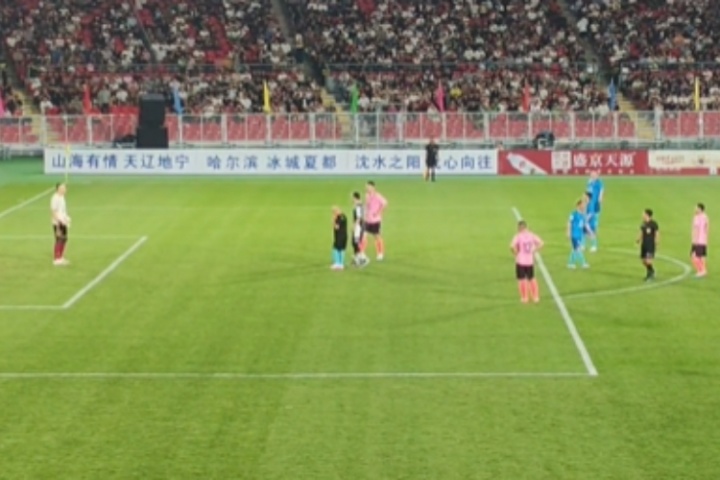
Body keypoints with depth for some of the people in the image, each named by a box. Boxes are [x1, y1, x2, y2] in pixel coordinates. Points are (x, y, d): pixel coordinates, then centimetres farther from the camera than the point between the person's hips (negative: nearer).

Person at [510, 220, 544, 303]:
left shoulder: (518, 236, -15)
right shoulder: (531, 235, -1)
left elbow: (512, 247, -27)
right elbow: (540, 244, 3)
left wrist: (516, 253, -9)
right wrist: (533, 251, 7)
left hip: (520, 261, -5)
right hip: (530, 261, 5)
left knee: (521, 279, 7)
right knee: (532, 278, 18)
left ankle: (524, 298, 10)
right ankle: (536, 297, 20)